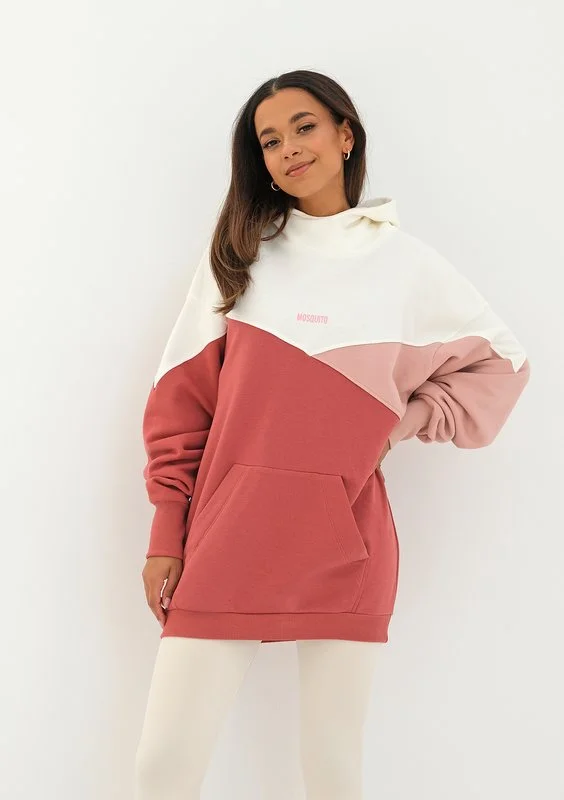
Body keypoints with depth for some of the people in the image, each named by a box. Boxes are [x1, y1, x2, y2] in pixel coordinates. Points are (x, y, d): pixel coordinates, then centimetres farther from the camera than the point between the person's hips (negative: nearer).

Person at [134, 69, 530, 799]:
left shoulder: (404, 262, 7)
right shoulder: (238, 254, 7)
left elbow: (502, 361, 15)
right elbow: (181, 398, 6)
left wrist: (401, 423, 2)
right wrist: (166, 531, 1)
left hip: (343, 541, 0)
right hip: (226, 536, 1)